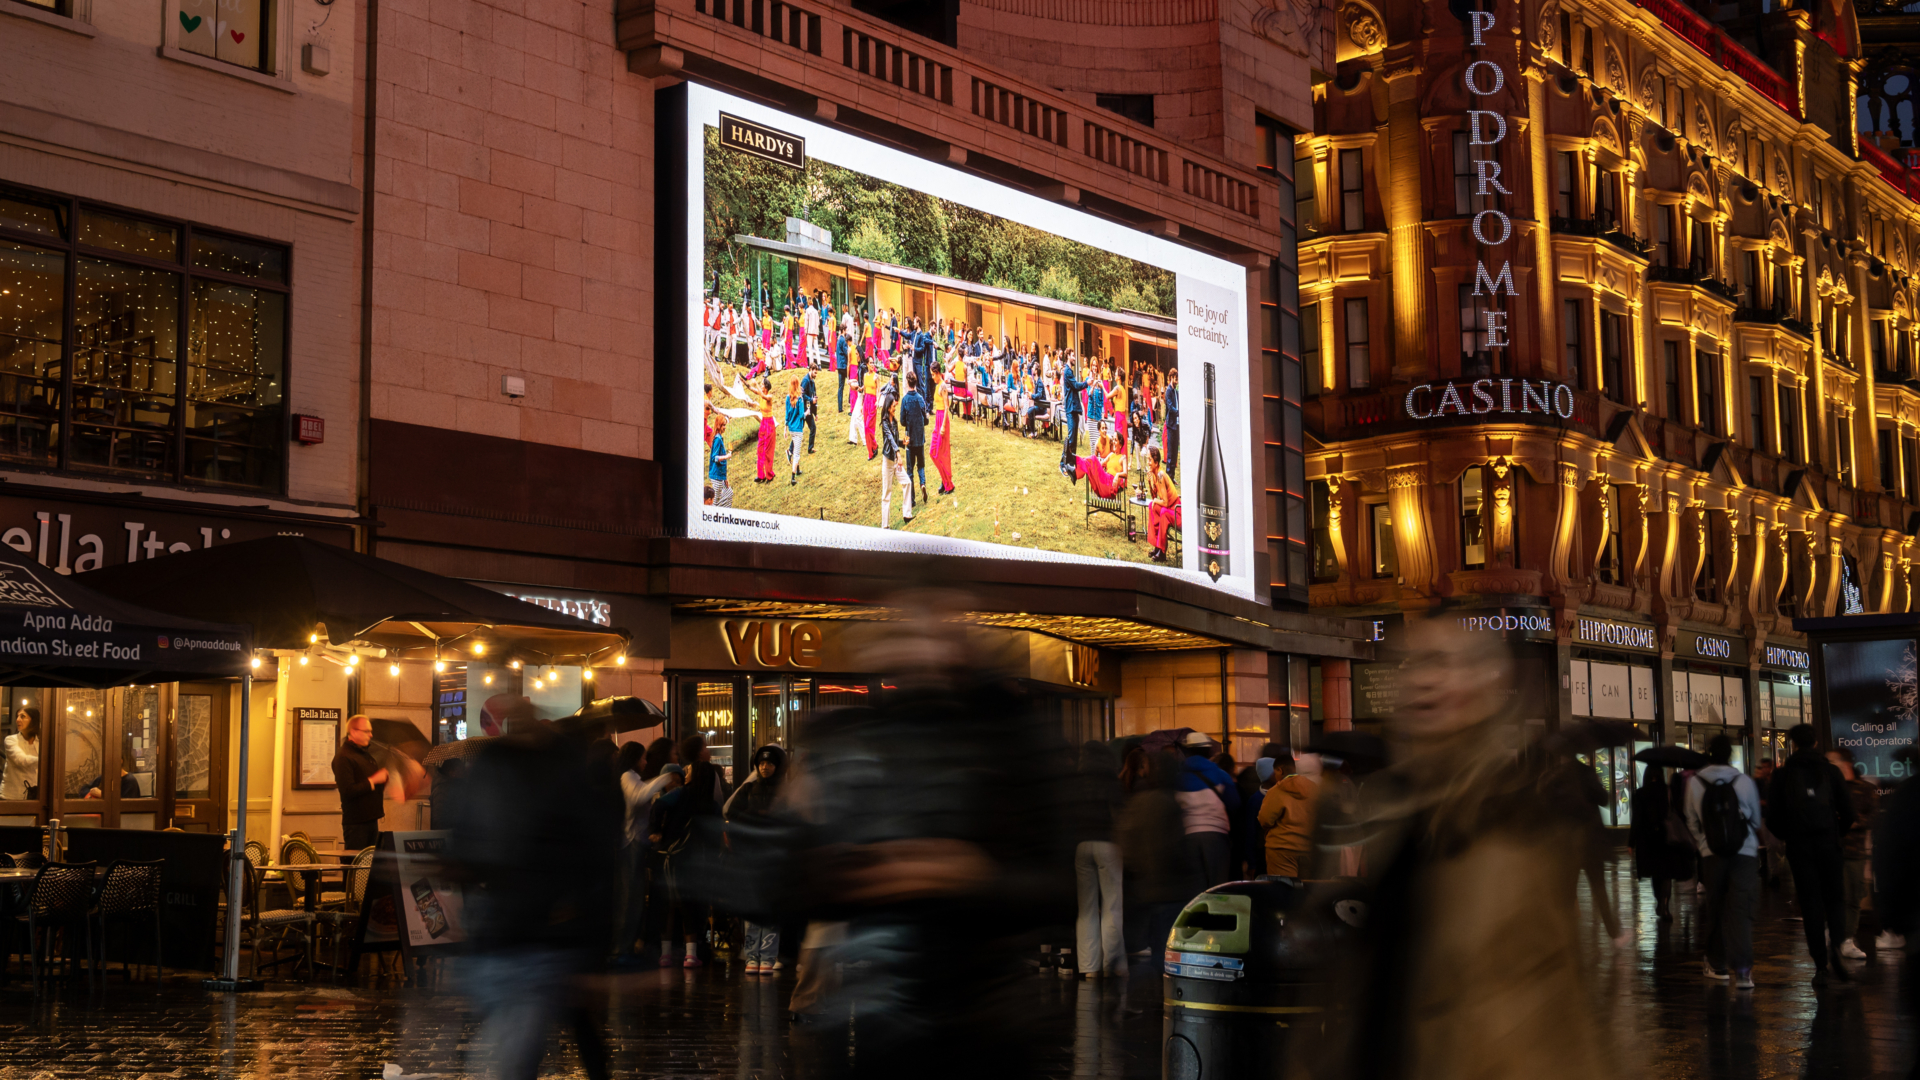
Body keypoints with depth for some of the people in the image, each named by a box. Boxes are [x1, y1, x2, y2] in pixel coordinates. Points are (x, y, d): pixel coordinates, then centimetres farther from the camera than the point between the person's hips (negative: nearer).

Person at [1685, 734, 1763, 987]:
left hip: (1712, 854, 1)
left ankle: (1718, 964, 23)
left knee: (1714, 909, 14)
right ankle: (1742, 970, -13)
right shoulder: (1744, 781, -5)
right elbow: (1756, 819, 7)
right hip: (1745, 852, -1)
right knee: (1741, 910, -3)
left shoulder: (1695, 782, -3)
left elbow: (1692, 822, 6)